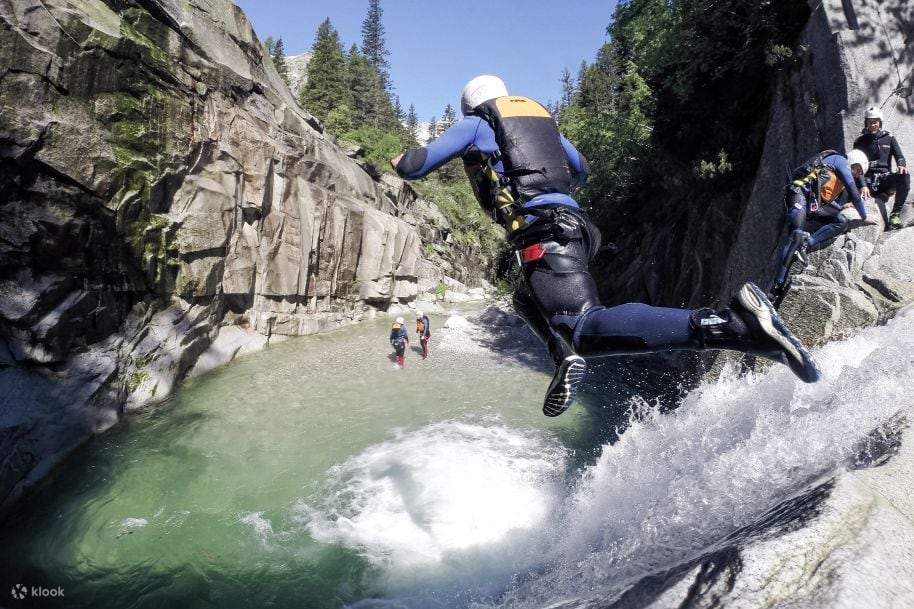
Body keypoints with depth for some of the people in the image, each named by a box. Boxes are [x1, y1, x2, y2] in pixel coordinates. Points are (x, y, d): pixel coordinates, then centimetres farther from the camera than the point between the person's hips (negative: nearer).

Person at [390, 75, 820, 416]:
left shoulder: (475, 124, 13)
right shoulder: (541, 116, 30)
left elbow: (413, 167, 12)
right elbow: (580, 170, 41)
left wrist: (402, 161, 37)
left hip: (542, 231, -8)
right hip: (572, 221, 8)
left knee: (588, 331, -23)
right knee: (527, 299, 31)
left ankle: (734, 326, -39)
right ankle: (567, 356, 2)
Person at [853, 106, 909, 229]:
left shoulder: (889, 138, 13)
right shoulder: (860, 142, 7)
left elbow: (899, 156, 7)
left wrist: (902, 165, -20)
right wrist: (863, 186, -18)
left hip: (885, 177, 1)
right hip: (868, 180, -1)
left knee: (904, 176, -33)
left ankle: (896, 214, -26)